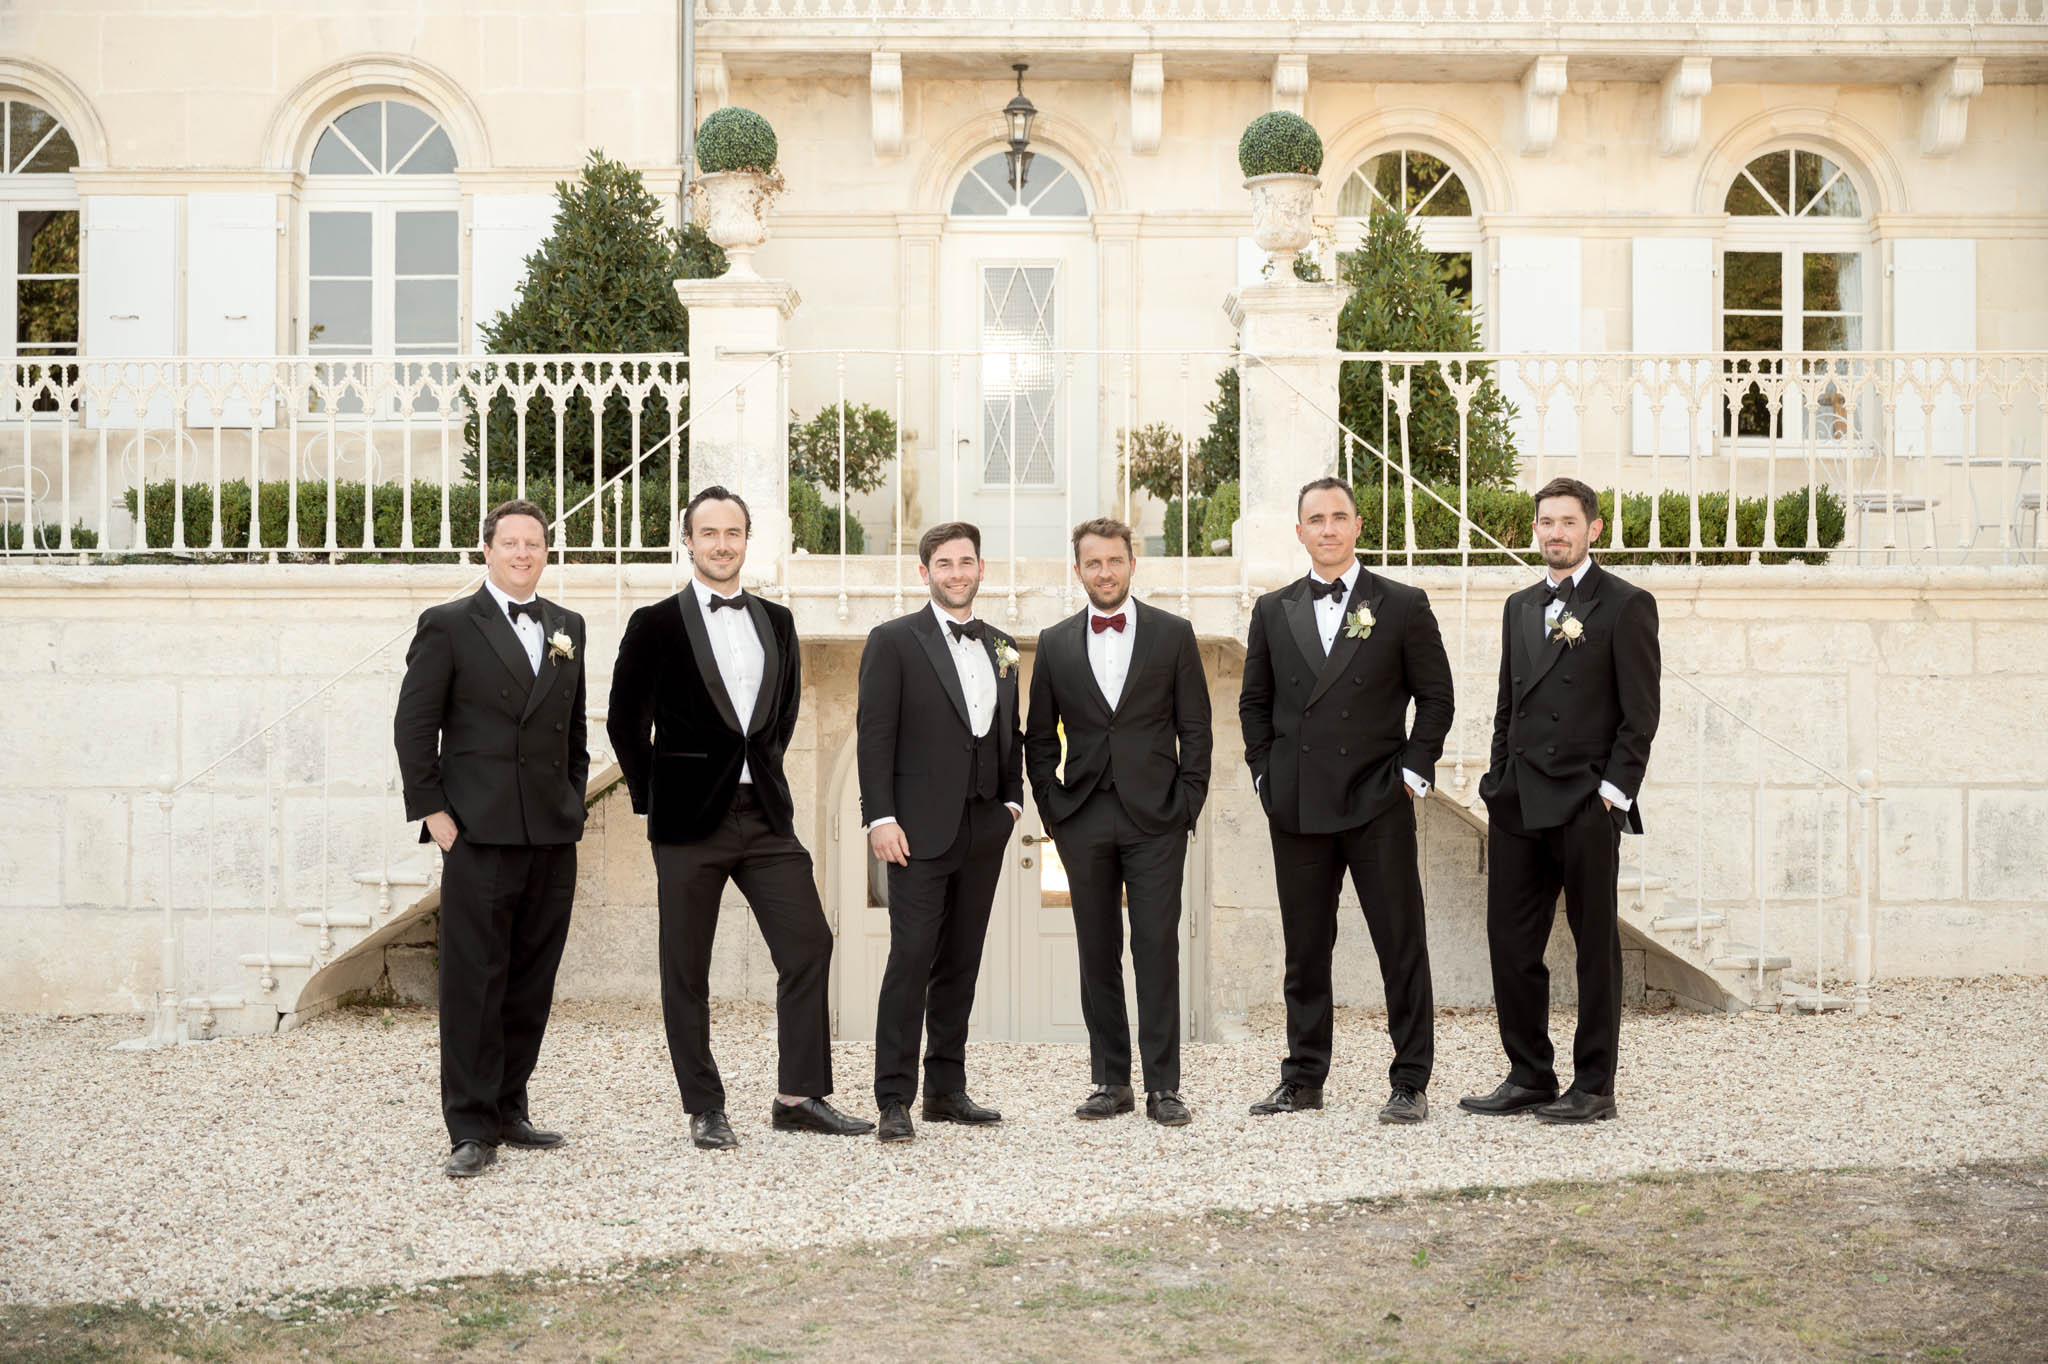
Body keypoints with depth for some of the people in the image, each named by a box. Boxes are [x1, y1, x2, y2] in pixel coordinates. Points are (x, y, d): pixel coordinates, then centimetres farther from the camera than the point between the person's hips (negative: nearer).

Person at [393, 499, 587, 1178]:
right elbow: (413, 726, -2)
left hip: (554, 837, 5)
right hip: (480, 835, -5)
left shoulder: (568, 627, 15)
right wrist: (432, 812, -7)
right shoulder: (448, 625, 1)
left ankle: (509, 1109, 21)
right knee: (474, 982, -3)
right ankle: (472, 1129, 2)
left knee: (532, 981, 9)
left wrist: (574, 802, 12)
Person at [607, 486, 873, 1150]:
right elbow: (625, 721, 0)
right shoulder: (656, 624, -2)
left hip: (766, 814, 4)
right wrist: (654, 800, 0)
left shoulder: (776, 621, 11)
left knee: (809, 945, -1)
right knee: (687, 970, 3)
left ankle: (800, 1097, 9)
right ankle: (705, 1111, 14)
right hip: (689, 821, -4)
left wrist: (762, 768, 13)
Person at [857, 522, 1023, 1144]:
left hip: (984, 830, 5)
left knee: (962, 961, 9)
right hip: (922, 829, -5)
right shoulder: (893, 641, -1)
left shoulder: (1001, 647, 16)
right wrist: (880, 818, -13)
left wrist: (1012, 799, 8)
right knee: (911, 959, -8)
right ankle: (894, 1100, -2)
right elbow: (874, 734, -6)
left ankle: (946, 1090, 17)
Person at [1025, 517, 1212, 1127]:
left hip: (1155, 818, -2)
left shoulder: (1173, 634, 5)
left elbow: (1195, 727, 4)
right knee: (1097, 953, 6)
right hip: (1084, 819, 2)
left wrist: (1188, 802, -4)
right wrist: (1052, 808, 3)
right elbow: (1039, 737, 12)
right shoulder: (1054, 643, 9)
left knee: (1158, 948, -4)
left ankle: (1162, 1086, 2)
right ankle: (1111, 1081, 14)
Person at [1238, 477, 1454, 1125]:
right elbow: (1254, 702, 16)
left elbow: (1435, 696, 4)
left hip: (1378, 804, -2)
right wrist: (1266, 773, 6)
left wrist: (1413, 772, -3)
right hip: (1296, 806, 3)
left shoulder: (1403, 605, 3)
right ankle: (1304, 1077, 19)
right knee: (1304, 948, 9)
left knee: (1402, 945, 0)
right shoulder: (1273, 610, 11)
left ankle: (1410, 1082, 9)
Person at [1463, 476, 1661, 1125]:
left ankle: (1594, 1087, 11)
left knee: (1595, 945, 3)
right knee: (1510, 942, 5)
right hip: (1518, 803, 6)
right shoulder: (1519, 607, 17)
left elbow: (1640, 713, -5)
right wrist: (1498, 780, 11)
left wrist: (1613, 792, -12)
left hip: (1587, 804, -6)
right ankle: (1529, 1076, 17)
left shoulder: (1626, 605, -2)